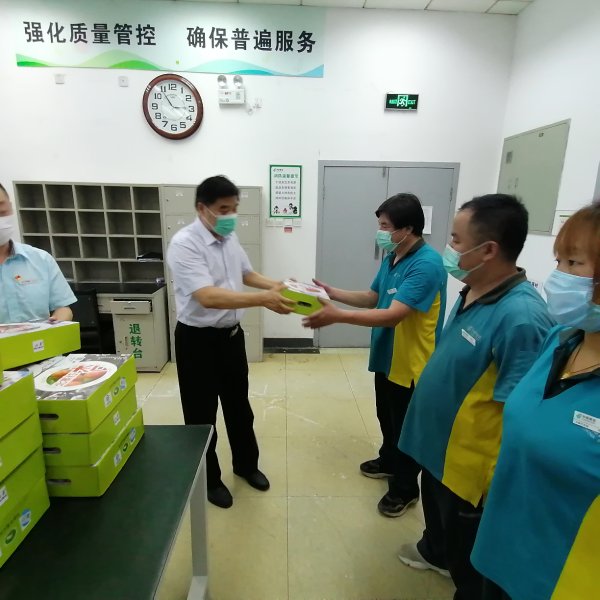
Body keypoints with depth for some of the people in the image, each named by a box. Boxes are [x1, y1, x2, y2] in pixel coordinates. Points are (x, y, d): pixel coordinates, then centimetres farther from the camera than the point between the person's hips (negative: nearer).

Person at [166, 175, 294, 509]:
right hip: (198, 339, -7)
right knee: (202, 413, 11)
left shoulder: (230, 238, 3)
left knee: (239, 404, 21)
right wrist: (263, 299, -40)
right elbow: (207, 296, -33)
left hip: (231, 334, 7)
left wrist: (279, 286, 0)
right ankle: (208, 479, 34)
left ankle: (246, 464, 43)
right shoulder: (184, 244, -22)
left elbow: (247, 274, 17)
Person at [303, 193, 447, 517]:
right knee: (387, 417, 26)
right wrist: (332, 292, -2)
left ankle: (404, 488, 33)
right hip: (387, 357, 9)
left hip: (411, 363, -8)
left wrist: (337, 316, -38)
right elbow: (372, 298, 11)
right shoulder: (391, 258, 4)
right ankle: (388, 461, 51)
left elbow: (392, 315, -34)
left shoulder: (426, 264, -26)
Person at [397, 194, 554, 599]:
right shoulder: (473, 291, -4)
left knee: (468, 557, 19)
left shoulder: (520, 317, -32)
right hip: (437, 445, 9)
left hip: (470, 463, -8)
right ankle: (434, 551, 62)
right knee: (436, 509, 34)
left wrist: (497, 487, -20)